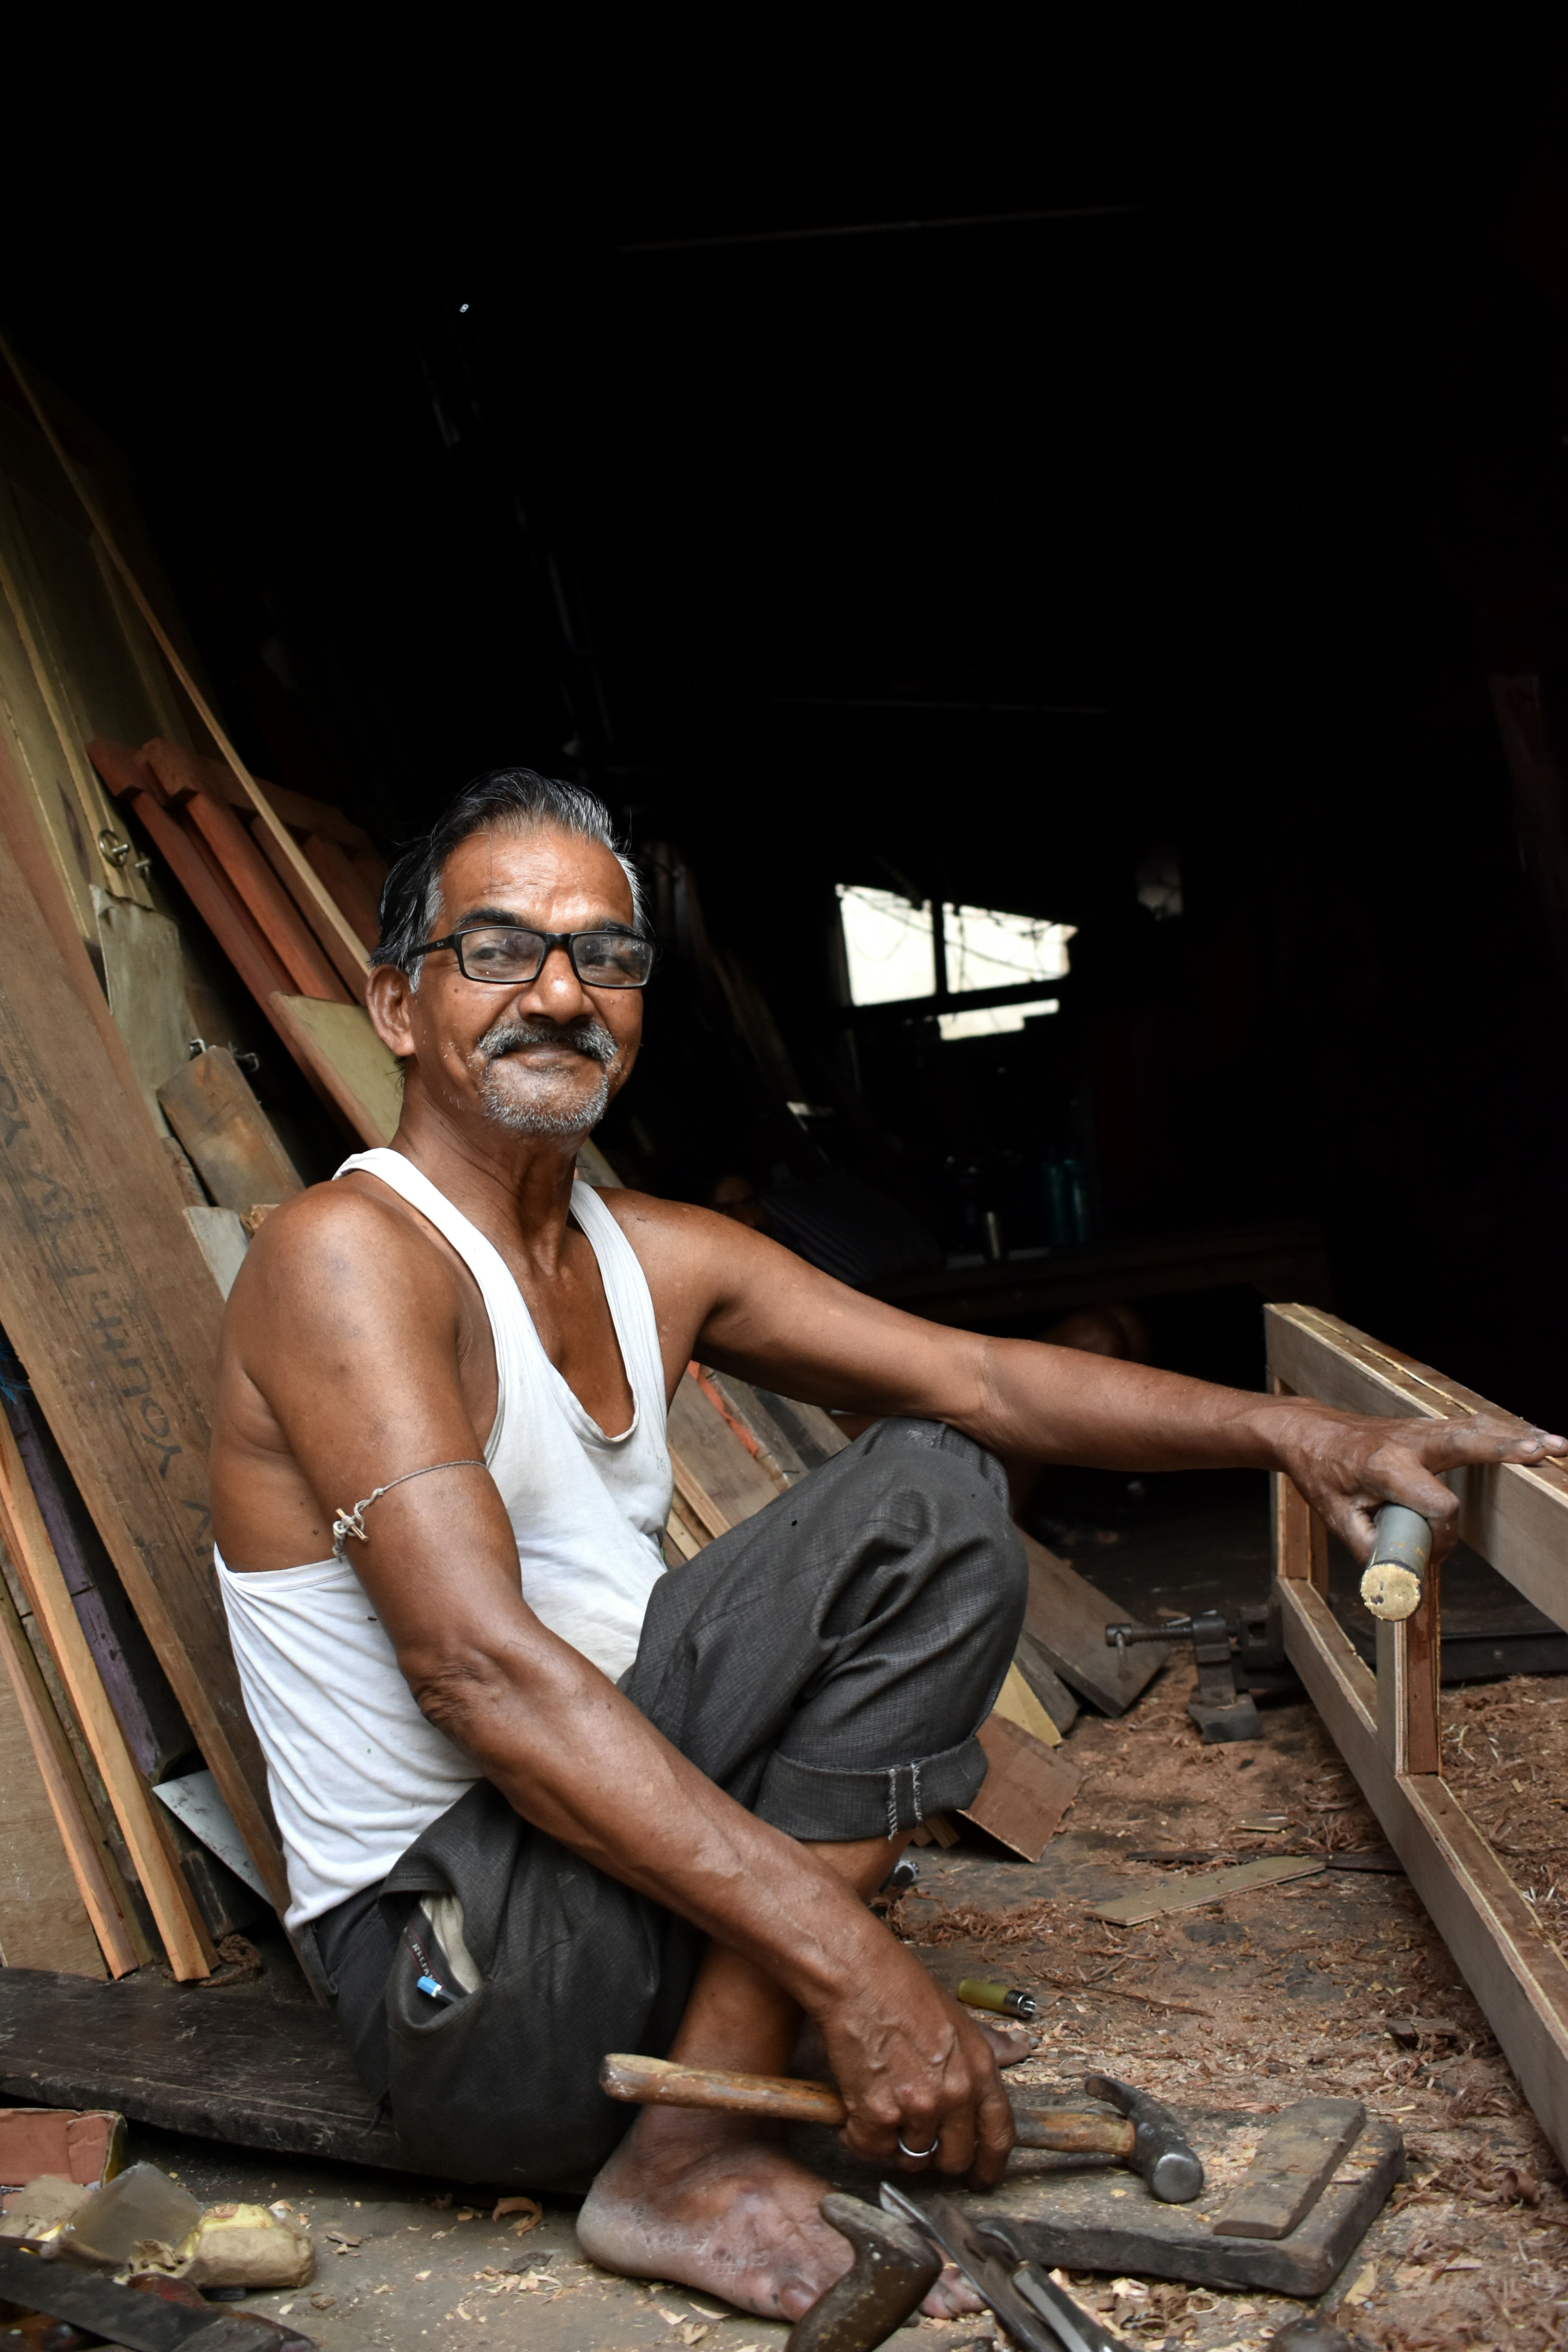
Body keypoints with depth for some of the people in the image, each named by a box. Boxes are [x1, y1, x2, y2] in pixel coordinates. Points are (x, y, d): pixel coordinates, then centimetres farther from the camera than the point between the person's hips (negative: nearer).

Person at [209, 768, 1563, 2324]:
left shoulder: (655, 1260, 6)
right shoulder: (348, 1254, -18)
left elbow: (981, 1380, 5)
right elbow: (482, 1671, -27)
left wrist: (1286, 1430, -8)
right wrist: (845, 1960, -30)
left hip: (621, 1820, 8)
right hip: (456, 1963, -8)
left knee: (937, 1494, 4)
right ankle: (686, 2167, -8)